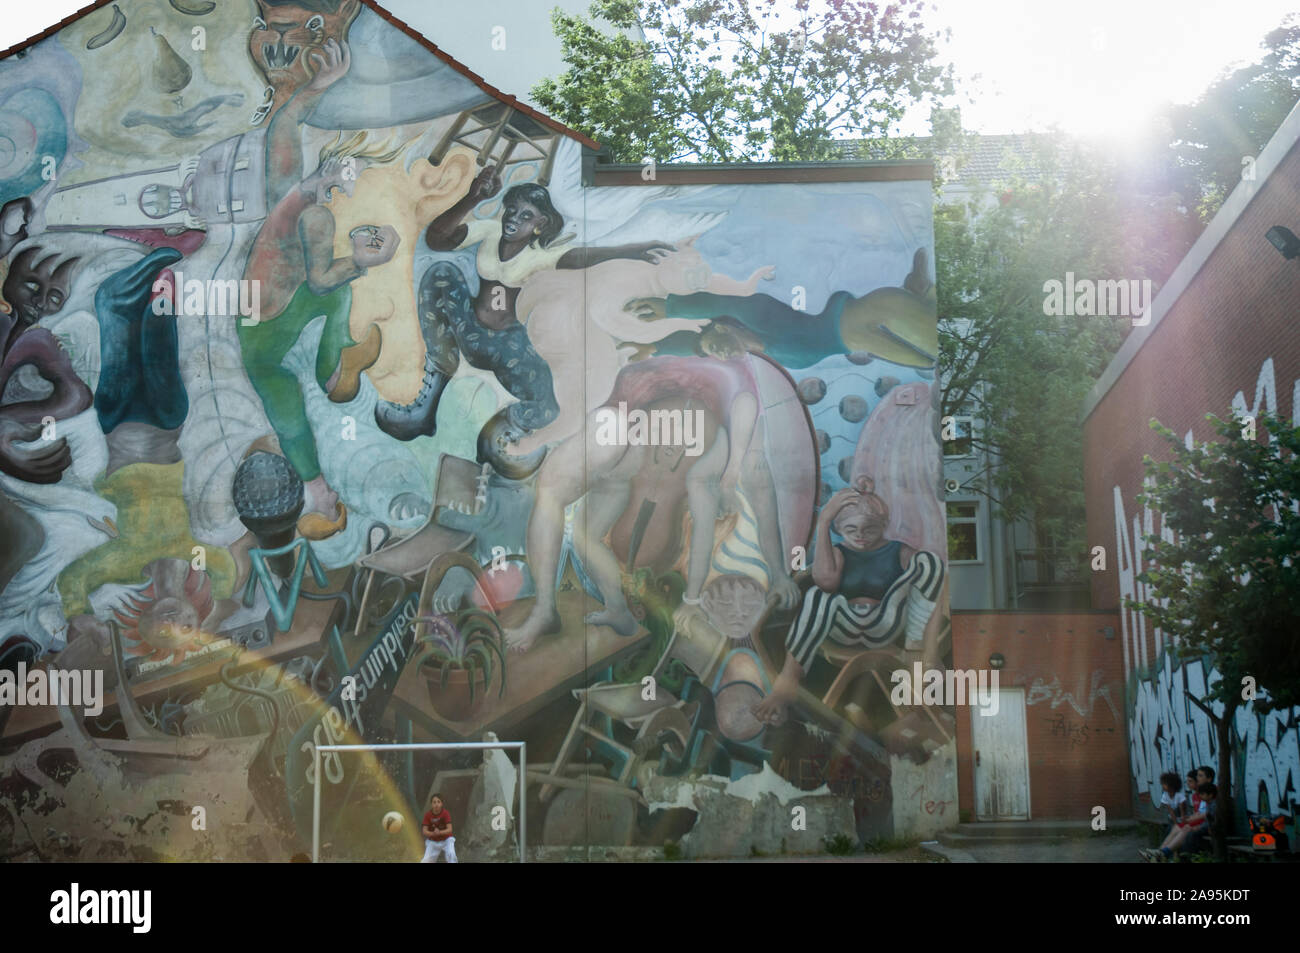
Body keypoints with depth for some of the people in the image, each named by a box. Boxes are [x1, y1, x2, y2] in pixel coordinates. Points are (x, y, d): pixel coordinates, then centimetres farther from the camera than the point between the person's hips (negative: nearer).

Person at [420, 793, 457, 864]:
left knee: (451, 854, -28)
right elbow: (424, 831, -14)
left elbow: (449, 829, -21)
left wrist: (439, 832, -38)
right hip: (432, 842, 2)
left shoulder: (446, 813, -15)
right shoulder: (428, 815, -11)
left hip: (446, 840, -2)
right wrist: (433, 833, -34)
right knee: (426, 861, -8)